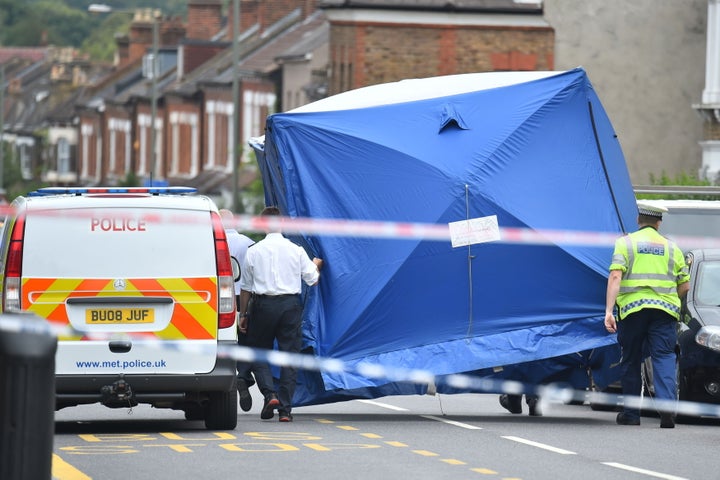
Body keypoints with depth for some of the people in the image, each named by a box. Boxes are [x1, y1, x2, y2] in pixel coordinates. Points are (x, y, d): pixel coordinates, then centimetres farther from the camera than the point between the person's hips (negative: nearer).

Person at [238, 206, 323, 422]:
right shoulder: (297, 251, 1)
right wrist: (317, 265, 29)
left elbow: (246, 287, 4)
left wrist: (243, 314, 12)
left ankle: (270, 394, -11)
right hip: (291, 305, 1)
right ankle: (285, 408, 1)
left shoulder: (253, 251, 0)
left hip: (263, 305, -1)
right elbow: (312, 280, 7)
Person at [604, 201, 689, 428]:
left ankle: (631, 413, 13)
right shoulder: (671, 247, 15)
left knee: (631, 361, 9)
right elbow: (684, 286, 13)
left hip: (632, 308, -1)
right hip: (664, 310, 1)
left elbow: (615, 276, -7)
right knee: (664, 358, -3)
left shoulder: (625, 242, 6)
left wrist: (609, 310, -12)